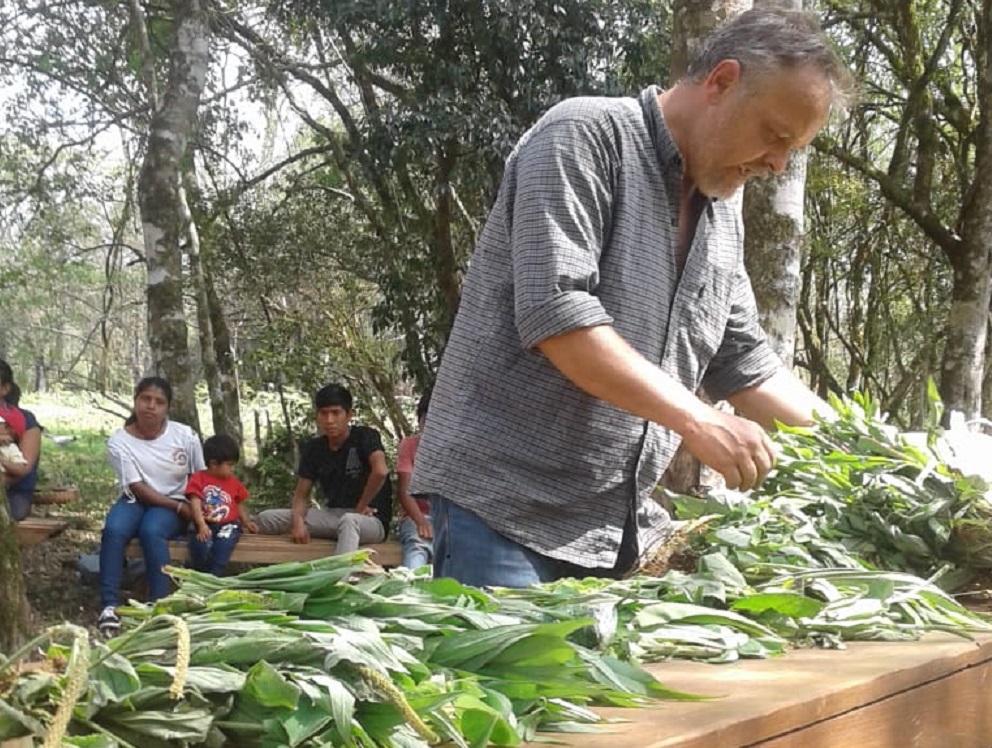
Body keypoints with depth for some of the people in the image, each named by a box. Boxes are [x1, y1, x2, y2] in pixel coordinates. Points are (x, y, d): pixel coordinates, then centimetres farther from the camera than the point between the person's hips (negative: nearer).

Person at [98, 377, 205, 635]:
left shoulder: (185, 436, -7)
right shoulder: (119, 441, -10)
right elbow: (138, 489, -12)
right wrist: (180, 508, -18)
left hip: (176, 503, -1)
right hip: (136, 500, 1)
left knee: (151, 531, -34)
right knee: (113, 529, -32)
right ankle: (109, 605, -28)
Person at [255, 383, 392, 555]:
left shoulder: (364, 437, -8)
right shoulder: (313, 448, 7)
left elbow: (380, 471, -27)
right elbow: (301, 494, 6)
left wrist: (360, 507, -17)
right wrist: (298, 521, -15)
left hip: (371, 520, -6)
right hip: (332, 515, 6)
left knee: (349, 521, -44)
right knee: (265, 519, -9)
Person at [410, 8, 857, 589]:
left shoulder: (722, 210, 13)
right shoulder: (585, 136, -11)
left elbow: (744, 363, 18)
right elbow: (554, 312, -22)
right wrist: (695, 421, -23)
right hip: (505, 501, -7)